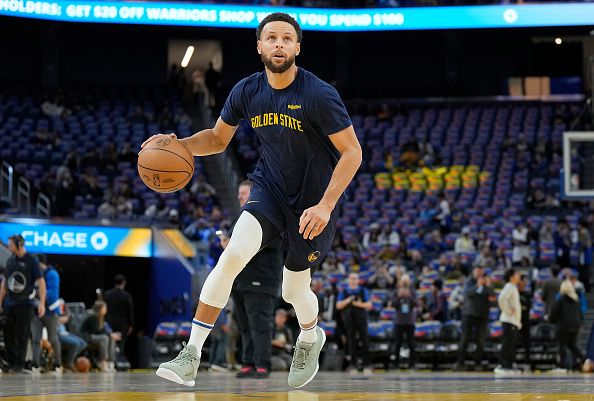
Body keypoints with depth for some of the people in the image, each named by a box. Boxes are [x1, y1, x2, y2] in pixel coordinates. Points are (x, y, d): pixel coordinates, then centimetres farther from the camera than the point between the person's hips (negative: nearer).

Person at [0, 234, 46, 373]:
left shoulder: (31, 261, -6)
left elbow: (41, 282, -9)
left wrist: (42, 303, -16)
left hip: (24, 304, -5)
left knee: (22, 335, -1)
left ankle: (19, 364, 5)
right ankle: (11, 361, 11)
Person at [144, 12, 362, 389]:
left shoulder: (319, 95, -21)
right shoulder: (247, 91, -6)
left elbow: (352, 152, -17)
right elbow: (218, 138, 9)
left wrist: (326, 206, -26)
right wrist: (177, 144, -11)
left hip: (313, 200, -3)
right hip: (269, 188, 3)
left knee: (294, 291, 9)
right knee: (234, 253, -24)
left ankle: (311, 337, 48)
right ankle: (191, 357, -24)